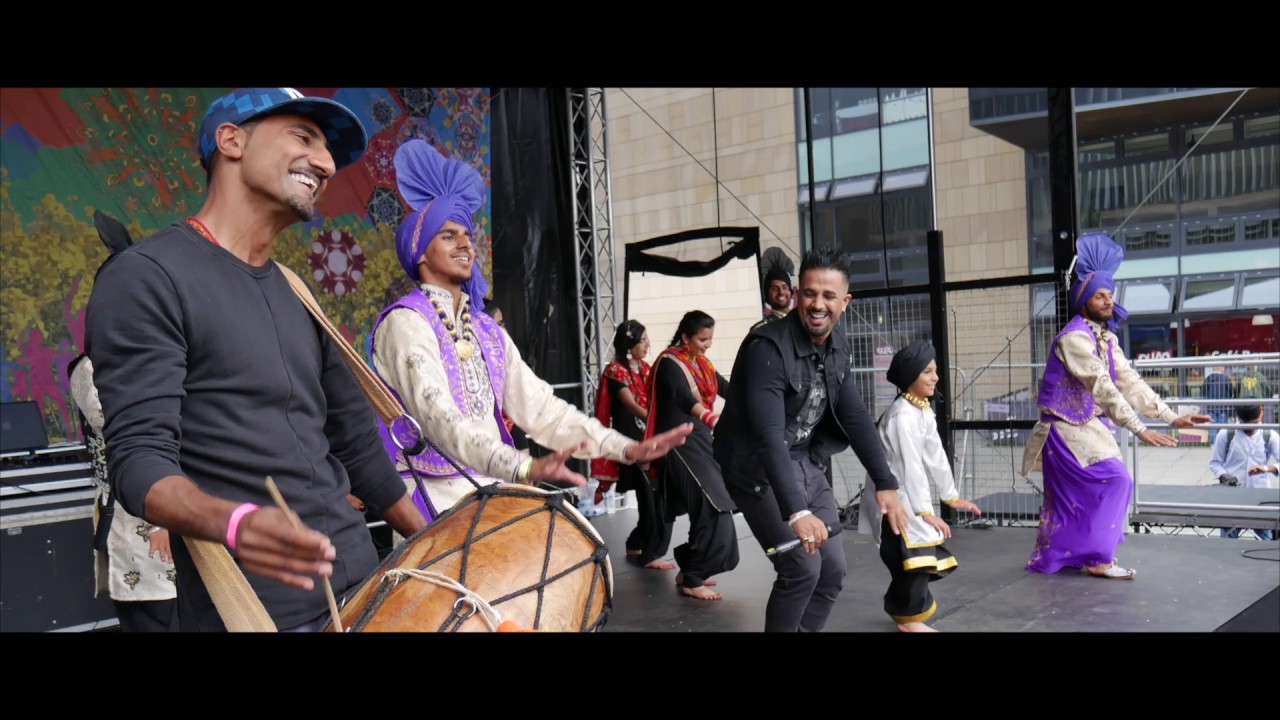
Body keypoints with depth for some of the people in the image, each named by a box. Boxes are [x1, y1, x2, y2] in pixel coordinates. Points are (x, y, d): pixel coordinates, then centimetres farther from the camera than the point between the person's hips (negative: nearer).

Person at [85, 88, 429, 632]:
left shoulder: (300, 296, 14)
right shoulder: (145, 278, -8)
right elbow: (138, 460, -17)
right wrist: (233, 523, -36)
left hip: (360, 588, 7)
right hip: (254, 612, -7)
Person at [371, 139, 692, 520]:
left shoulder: (486, 329, 14)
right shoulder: (405, 322, -9)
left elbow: (536, 403, 8)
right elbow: (439, 416, -23)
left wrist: (624, 448, -2)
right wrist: (524, 468, -37)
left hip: (491, 483, 7)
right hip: (437, 488, -7)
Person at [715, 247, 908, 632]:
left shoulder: (838, 344, -1)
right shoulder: (768, 347, -26)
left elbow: (855, 416, 2)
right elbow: (769, 436, -35)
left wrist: (886, 484, -4)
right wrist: (796, 512, -43)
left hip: (807, 461, 8)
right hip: (758, 466, -7)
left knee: (832, 570, 7)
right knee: (802, 567, -15)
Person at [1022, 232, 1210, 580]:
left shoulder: (1107, 337, 7)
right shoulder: (1076, 336, -22)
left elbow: (1130, 381, 6)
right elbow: (1102, 387, -27)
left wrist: (1172, 417, 0)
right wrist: (1140, 429, -29)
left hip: (1084, 424, 9)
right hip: (1066, 427, -9)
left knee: (1074, 496, 11)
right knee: (1115, 479, -12)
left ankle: (1051, 558, 21)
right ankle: (1098, 558, -4)